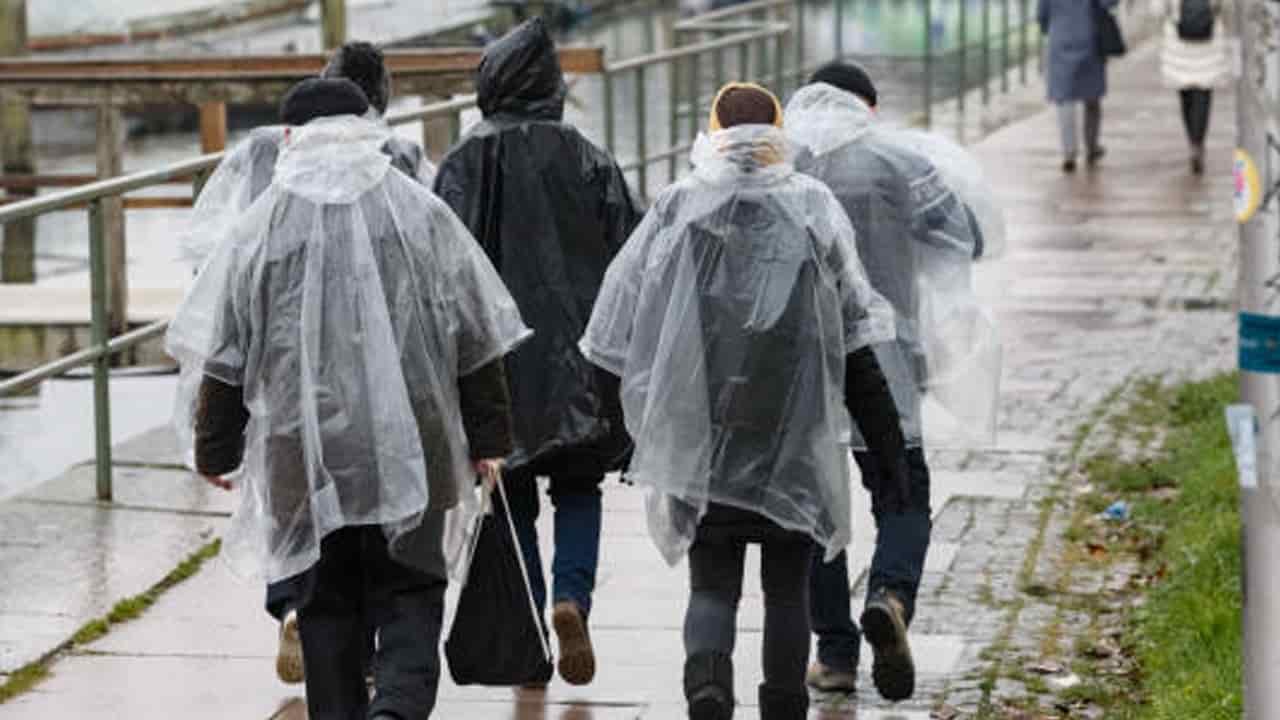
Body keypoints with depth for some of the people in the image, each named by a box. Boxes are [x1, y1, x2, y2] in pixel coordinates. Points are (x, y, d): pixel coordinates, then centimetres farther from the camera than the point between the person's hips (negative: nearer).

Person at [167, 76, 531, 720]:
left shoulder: (263, 228, -2)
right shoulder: (423, 215, 0)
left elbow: (225, 354, 2)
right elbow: (476, 341, 3)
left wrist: (216, 450, 12)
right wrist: (487, 438, 11)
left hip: (306, 454, 0)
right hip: (411, 447, 0)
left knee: (327, 601, 12)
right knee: (409, 593, 6)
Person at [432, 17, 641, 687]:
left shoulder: (464, 163, -4)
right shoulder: (588, 160, 0)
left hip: (496, 355, -1)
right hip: (578, 352, 1)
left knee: (512, 499, 10)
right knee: (577, 490, 12)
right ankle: (572, 595, -12)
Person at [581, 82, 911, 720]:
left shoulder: (676, 210, -3)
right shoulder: (813, 210, -3)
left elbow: (619, 337, -2)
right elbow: (854, 344, -3)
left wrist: (644, 418, 11)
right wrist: (886, 444, 2)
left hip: (701, 439, 0)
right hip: (794, 439, 0)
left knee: (712, 584, 7)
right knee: (786, 586, 13)